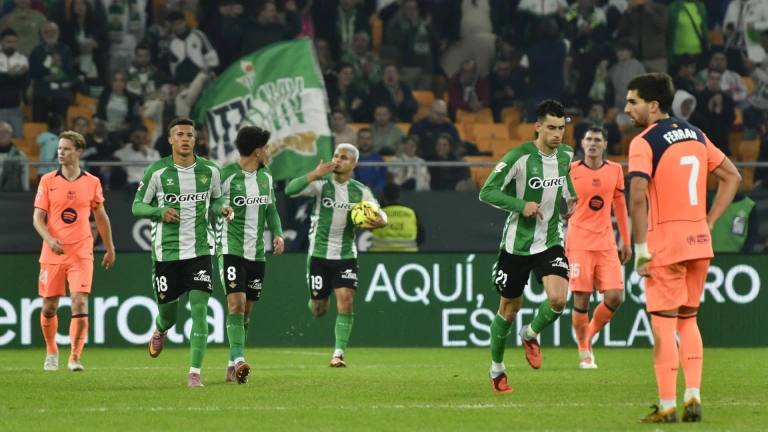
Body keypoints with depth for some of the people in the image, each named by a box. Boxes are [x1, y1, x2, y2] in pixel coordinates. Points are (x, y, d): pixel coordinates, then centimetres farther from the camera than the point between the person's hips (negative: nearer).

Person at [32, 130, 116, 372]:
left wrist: (110, 249, 18)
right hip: (52, 253, 1)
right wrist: (49, 239, -20)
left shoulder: (92, 182, 3)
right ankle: (51, 352, 28)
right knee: (49, 307, 6)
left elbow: (101, 217, 14)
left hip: (82, 254, -1)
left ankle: (75, 357, -9)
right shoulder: (48, 181, 1)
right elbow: (37, 217, -2)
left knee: (80, 304, -14)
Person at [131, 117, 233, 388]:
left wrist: (221, 209, -5)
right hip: (166, 252, -1)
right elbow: (137, 206, 1)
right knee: (168, 316, 8)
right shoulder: (156, 171, -4)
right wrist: (160, 211, -18)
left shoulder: (210, 171, 2)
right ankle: (160, 331, 48)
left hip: (200, 251, 1)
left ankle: (194, 373, -12)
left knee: (199, 309, -14)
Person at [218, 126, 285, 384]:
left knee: (246, 311, 9)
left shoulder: (266, 177, 10)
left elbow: (271, 210, 19)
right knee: (236, 303, -20)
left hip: (256, 253, 7)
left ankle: (233, 367, 15)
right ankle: (238, 360, -27)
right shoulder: (226, 176, -12)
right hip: (231, 250, -7)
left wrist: (277, 234, 1)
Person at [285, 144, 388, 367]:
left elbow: (379, 213, 12)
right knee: (318, 310, 6)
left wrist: (381, 221, -14)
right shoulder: (321, 185, -7)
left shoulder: (360, 191, 2)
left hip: (346, 256, 1)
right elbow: (290, 190, -21)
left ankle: (339, 353, -10)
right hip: (320, 254, -1)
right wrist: (314, 175, -35)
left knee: (345, 302, -14)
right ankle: (316, 301, 45)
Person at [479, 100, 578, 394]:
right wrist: (521, 205, -25)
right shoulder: (519, 157, -16)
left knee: (558, 299, -19)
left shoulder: (566, 155, 2)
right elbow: (487, 192, -15)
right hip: (516, 245, -3)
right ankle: (497, 368, 30)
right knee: (509, 310, 8)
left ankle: (531, 335, 13)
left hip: (550, 243, 3)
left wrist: (571, 201, 6)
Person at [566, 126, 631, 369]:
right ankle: (584, 352, 10)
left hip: (606, 244, 3)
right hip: (578, 244, -3)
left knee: (615, 296, -7)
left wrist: (626, 241, 16)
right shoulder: (571, 171, -3)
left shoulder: (615, 170, 7)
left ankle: (589, 334, 18)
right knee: (581, 299, -6)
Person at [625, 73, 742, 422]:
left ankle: (667, 407, -1)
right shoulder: (695, 135, 12)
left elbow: (637, 199, -22)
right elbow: (732, 177, 18)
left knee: (663, 324, -1)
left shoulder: (644, 143, -10)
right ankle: (693, 397, 8)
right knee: (688, 320, 16)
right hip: (700, 242, 7)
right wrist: (708, 222, 15)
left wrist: (641, 249, -15)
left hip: (665, 243, -7)